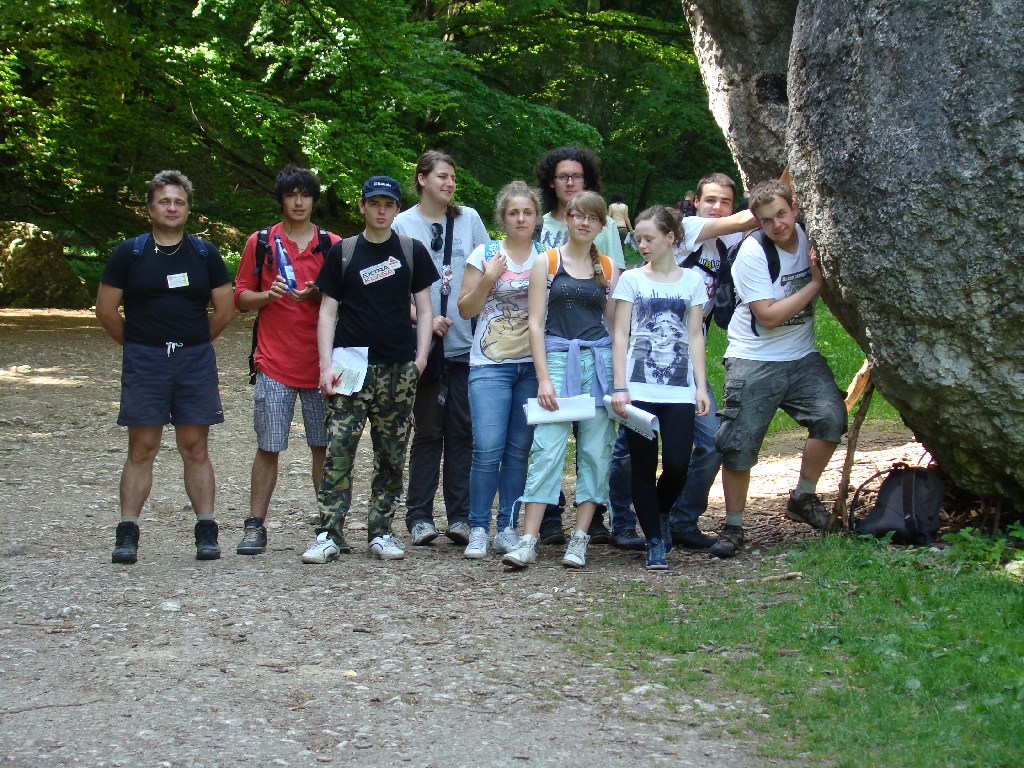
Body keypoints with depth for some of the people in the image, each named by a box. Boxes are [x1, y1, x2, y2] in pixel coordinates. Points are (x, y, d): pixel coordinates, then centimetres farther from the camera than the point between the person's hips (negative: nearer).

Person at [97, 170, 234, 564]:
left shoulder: (204, 253, 7)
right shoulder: (128, 253, 3)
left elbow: (225, 309, 11)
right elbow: (106, 309, 4)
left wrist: (194, 342, 11)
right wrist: (136, 344, 7)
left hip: (195, 360, 1)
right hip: (143, 362, -1)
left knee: (195, 448, 3)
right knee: (141, 449, -1)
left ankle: (206, 532, 6)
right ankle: (126, 534, 1)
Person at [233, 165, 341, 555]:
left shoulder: (332, 245, 8)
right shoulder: (260, 242, 7)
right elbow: (241, 298, 9)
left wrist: (317, 295, -10)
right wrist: (268, 295, -11)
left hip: (320, 362, 1)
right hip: (274, 363, 0)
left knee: (325, 447, 3)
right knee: (268, 448, 0)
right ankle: (255, 527, 7)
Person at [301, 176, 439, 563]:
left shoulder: (412, 252, 10)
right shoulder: (342, 252, 8)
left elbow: (424, 308, 11)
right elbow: (328, 311, 7)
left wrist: (420, 355, -3)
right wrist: (326, 364, -4)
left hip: (398, 369, 1)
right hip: (351, 365, -1)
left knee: (392, 455, 4)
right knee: (339, 449, -9)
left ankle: (381, 531, 12)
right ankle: (329, 532, -6)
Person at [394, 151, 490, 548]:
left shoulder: (469, 218, 10)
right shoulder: (403, 225, 3)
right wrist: (425, 320, -11)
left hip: (467, 341, 2)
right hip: (426, 343, -2)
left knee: (463, 430, 3)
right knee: (429, 430, 1)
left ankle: (460, 515, 8)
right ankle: (419, 516, 8)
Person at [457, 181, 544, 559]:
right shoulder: (485, 253, 3)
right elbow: (466, 309, 3)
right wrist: (488, 279, -11)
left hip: (533, 364, 2)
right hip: (491, 364, -2)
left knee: (519, 449, 3)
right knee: (488, 448, -12)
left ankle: (507, 528, 10)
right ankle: (478, 529, -2)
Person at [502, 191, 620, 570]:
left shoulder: (608, 268, 12)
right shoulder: (546, 262, 4)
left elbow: (613, 325, 15)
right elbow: (536, 323, 0)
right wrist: (543, 378, -8)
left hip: (599, 360, 3)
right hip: (558, 357, -3)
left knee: (595, 450, 0)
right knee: (547, 448, -10)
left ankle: (580, 539, 5)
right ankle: (528, 541, -10)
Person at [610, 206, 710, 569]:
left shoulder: (692, 281, 11)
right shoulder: (631, 280, 7)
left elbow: (695, 336, 11)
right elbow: (620, 335, 4)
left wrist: (701, 386, 2)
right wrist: (620, 387, -5)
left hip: (679, 389, 1)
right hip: (640, 388, -1)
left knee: (677, 465, -6)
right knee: (644, 466, -2)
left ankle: (660, 515, 24)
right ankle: (654, 543, 7)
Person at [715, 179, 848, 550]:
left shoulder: (809, 237, -1)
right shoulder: (752, 252, -15)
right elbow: (769, 316, -19)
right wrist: (816, 282, -16)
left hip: (802, 356, 4)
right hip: (754, 361, -4)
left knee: (831, 415, -17)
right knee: (739, 444, -7)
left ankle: (803, 498, 2)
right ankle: (733, 525, 9)